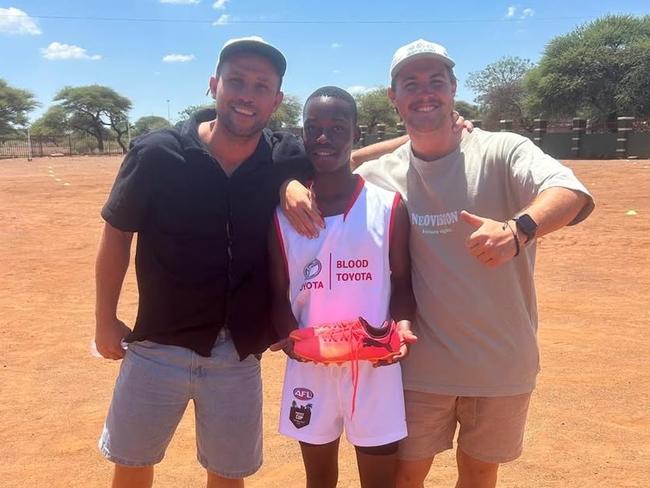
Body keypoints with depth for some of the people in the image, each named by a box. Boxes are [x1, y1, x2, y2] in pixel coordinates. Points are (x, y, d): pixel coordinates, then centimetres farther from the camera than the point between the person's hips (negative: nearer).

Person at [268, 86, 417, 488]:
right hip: (310, 366, 2)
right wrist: (288, 334, -15)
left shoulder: (389, 206, -4)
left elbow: (402, 282, 2)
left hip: (375, 365, -1)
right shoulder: (283, 213, 0)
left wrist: (402, 325, -16)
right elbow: (278, 293, 3)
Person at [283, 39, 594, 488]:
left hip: (502, 359, -1)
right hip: (420, 362, 1)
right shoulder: (381, 175, -2)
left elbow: (570, 191, -27)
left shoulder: (501, 152, -11)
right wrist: (294, 183, -18)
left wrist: (519, 229, -49)